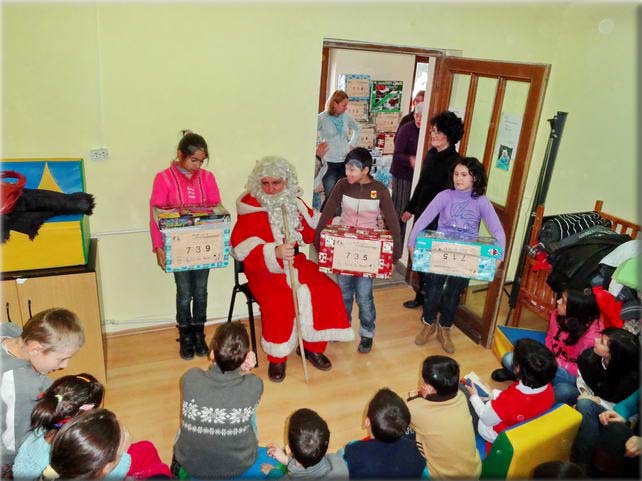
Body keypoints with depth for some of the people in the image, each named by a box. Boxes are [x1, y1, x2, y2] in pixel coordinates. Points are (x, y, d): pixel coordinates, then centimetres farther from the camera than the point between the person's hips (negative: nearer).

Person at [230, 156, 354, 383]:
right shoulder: (250, 207, -10)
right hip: (265, 269, -5)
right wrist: (275, 253, -36)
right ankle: (277, 358, -7)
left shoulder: (294, 203, 6)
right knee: (278, 302, -31)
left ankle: (314, 347, 6)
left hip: (295, 262, 5)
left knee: (327, 291, -14)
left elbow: (315, 230, 16)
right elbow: (243, 248, -22)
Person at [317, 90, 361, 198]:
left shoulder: (346, 116, 4)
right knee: (330, 196, -1)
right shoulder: (322, 118, -10)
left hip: (346, 160, 4)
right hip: (329, 162, -4)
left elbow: (357, 129, 22)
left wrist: (353, 144, 13)